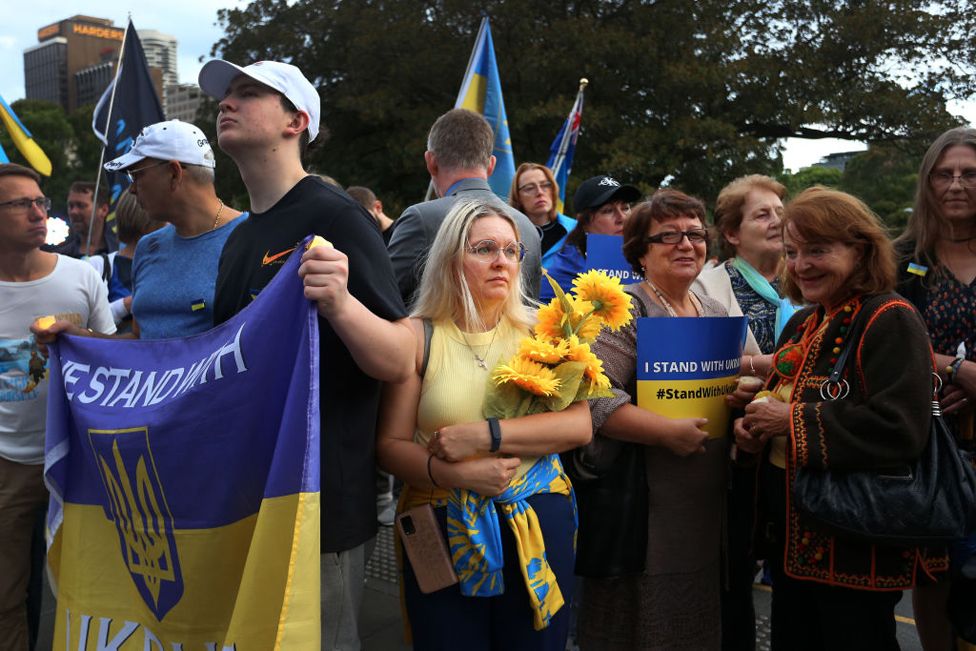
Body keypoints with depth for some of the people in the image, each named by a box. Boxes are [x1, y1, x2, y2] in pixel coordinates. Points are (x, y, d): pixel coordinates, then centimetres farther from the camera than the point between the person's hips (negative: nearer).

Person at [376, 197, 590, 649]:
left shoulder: (537, 332, 3)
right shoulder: (416, 337, -3)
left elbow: (579, 424, -8)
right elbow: (390, 445, -4)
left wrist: (482, 436, -18)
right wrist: (457, 475, -21)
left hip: (538, 525, 2)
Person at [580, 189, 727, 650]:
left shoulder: (716, 314, 13)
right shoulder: (625, 310, -10)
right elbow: (592, 395, -21)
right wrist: (667, 431, -25)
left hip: (709, 508, 7)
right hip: (643, 507, -7)